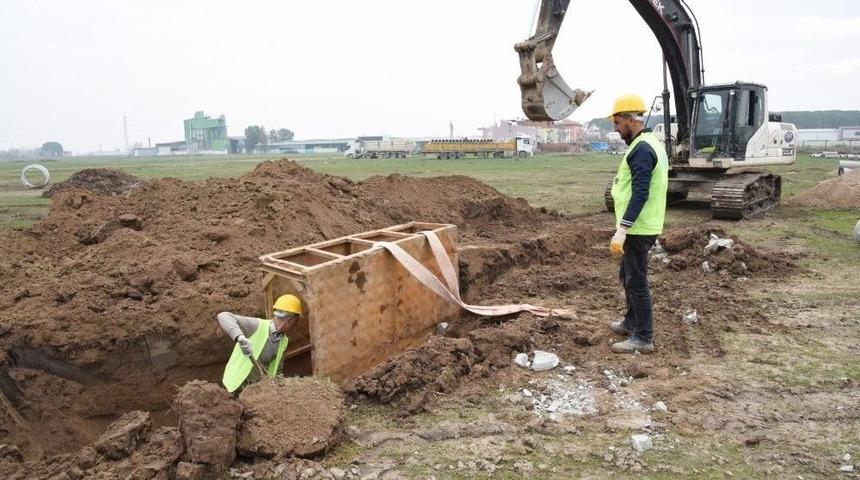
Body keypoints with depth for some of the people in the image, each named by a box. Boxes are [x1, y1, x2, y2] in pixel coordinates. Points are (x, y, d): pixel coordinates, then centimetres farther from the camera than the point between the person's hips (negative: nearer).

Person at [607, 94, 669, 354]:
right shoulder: (650, 143, 14)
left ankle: (643, 338, 7)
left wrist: (621, 230, -26)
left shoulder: (641, 149, -19)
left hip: (638, 229, -10)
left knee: (636, 281, -2)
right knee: (628, 275, 22)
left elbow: (639, 194, -25)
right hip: (642, 226, 10)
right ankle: (631, 322, 36)